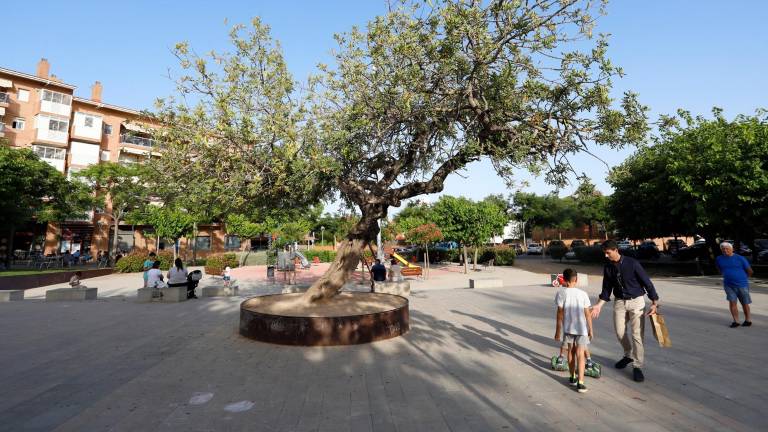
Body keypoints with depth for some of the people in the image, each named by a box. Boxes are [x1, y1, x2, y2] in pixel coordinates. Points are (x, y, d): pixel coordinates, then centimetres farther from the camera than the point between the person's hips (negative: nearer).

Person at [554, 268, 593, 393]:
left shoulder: (561, 294, -9)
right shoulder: (583, 294, -7)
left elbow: (560, 314, -8)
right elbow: (587, 314, -4)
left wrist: (557, 331, 1)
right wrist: (590, 330, 8)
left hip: (568, 328, 1)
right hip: (582, 328, 0)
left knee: (571, 351, 17)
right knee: (580, 354, 2)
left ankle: (573, 377, 29)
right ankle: (580, 383, -6)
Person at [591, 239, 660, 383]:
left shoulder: (632, 263, -15)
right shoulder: (608, 267, -1)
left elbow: (647, 282, -10)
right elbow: (607, 289, 7)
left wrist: (654, 303, -12)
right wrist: (599, 305, 0)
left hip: (636, 301, -4)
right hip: (619, 302, 4)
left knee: (637, 334, -4)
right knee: (620, 332, 6)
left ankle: (637, 366, 7)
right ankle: (629, 355, 33)